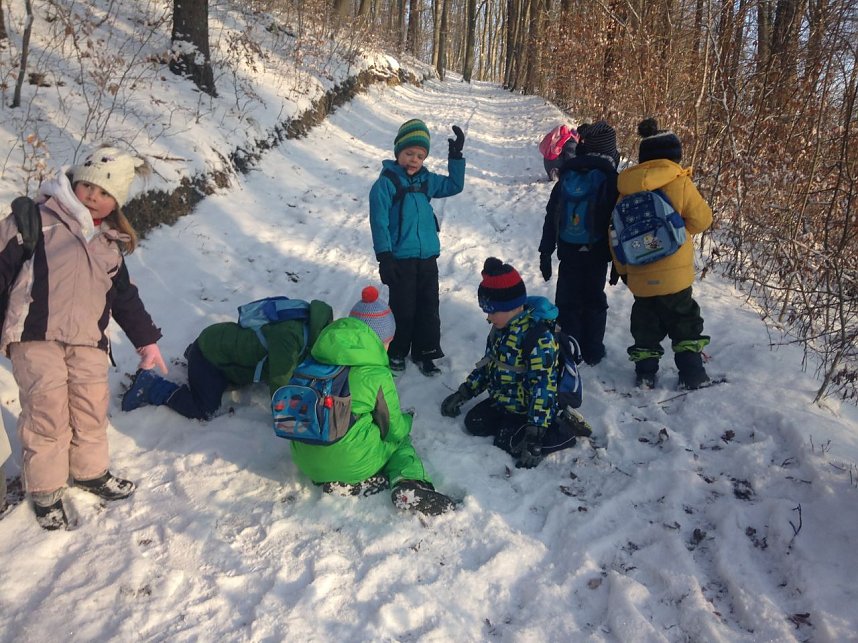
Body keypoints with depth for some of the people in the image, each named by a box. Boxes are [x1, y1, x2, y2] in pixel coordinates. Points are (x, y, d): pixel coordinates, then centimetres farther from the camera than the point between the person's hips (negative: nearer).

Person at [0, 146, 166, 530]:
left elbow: (124, 297, 22)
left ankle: (91, 471, 31)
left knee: (92, 408, 8)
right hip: (36, 335, -5)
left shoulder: (111, 243, 18)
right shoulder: (37, 219, 0)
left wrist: (146, 340, 18)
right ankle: (45, 491, 10)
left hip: (87, 340, 5)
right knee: (47, 412, -7)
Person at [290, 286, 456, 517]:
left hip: (306, 463, 5)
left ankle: (341, 483, 6)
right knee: (400, 441, 21)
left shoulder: (317, 360, 3)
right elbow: (394, 429, -3)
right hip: (350, 463, -5)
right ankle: (408, 484, -6)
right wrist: (407, 420, 21)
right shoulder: (377, 374, -13)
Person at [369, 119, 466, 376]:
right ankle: (397, 353, 23)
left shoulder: (426, 180, 9)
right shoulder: (386, 182, -9)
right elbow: (379, 221, -12)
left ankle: (425, 353, 25)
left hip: (428, 258, 6)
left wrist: (456, 155, 13)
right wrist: (384, 257, -16)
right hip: (401, 260, -5)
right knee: (403, 310, 3)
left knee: (429, 309, 11)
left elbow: (454, 186, 23)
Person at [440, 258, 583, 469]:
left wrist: (534, 435, -33)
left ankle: (564, 433, -4)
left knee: (508, 443, -19)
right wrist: (461, 394, 8)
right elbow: (487, 364, 13)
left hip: (528, 408, -8)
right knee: (474, 424, 2)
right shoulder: (501, 328, 0)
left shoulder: (538, 335, -29)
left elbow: (543, 385, -31)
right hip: (503, 401, 8)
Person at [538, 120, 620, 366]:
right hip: (597, 254, -1)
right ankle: (592, 352, 20)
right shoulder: (612, 180, -7)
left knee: (568, 302, 12)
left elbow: (551, 217, 1)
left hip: (568, 252, 2)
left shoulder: (567, 176, 1)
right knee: (594, 301, 14)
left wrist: (546, 251, 7)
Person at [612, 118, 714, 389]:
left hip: (639, 276, 3)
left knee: (645, 323, 18)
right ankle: (692, 373, 15)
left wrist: (622, 268, 16)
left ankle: (645, 372, 19)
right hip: (673, 273, -3)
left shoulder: (627, 187, 2)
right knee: (684, 320, 13)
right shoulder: (679, 182, -10)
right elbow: (701, 219, -3)